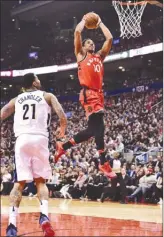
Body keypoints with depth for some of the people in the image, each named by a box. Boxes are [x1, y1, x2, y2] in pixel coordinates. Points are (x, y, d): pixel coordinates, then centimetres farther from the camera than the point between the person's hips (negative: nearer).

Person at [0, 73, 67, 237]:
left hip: (21, 139, 2)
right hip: (40, 139, -1)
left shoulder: (16, 100, 21)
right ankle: (44, 216, -13)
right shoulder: (47, 96, 14)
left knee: (19, 183, 4)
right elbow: (62, 116, -1)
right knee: (40, 181, 11)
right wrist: (62, 128, 18)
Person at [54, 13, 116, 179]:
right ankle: (103, 163, -15)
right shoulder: (81, 55, 12)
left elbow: (109, 38, 23)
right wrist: (84, 20, 19)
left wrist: (100, 23, 30)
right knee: (99, 127, -17)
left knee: (92, 130, 6)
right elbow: (77, 32, 1)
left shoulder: (99, 56, 27)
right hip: (88, 93, -7)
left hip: (98, 94, 7)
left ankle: (63, 146, 19)